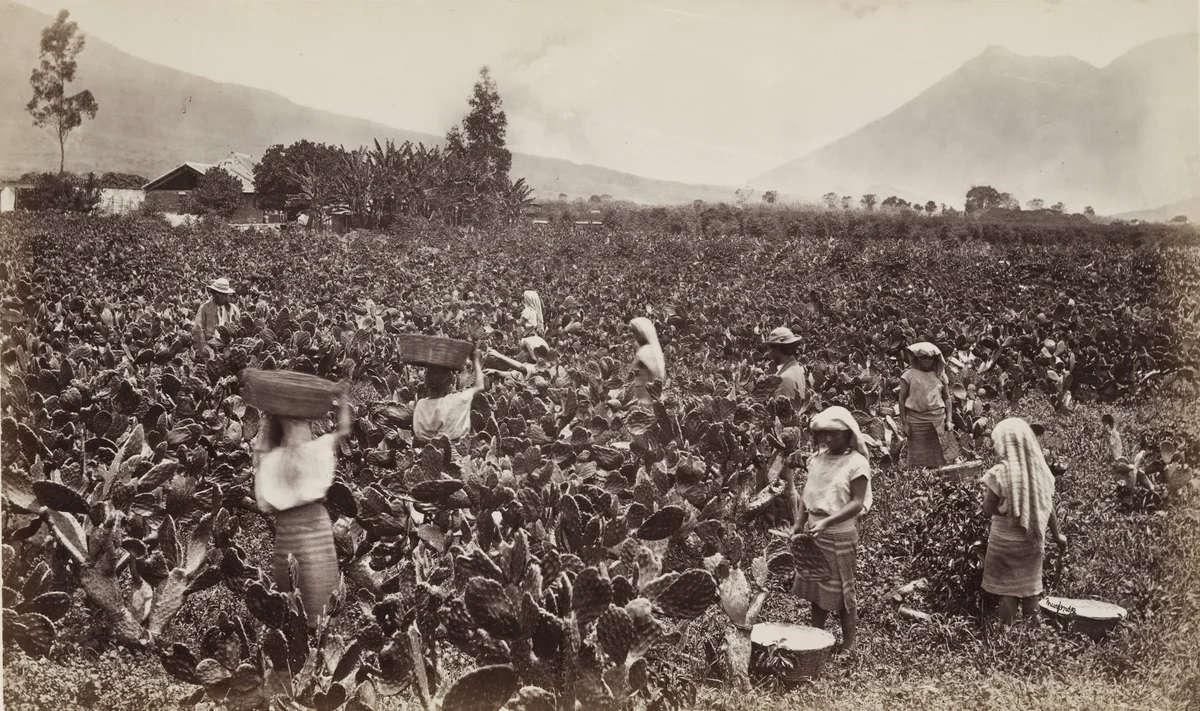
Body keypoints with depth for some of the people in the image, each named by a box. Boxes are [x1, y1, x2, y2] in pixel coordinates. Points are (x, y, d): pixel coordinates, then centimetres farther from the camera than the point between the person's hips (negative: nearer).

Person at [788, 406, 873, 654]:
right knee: (815, 589, 15)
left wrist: (826, 522, -28)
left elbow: (857, 503, -18)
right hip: (813, 531, 6)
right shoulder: (818, 458, 6)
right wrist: (799, 522, 1)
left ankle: (848, 647, 16)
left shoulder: (857, 463, -13)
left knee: (842, 592, 4)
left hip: (839, 535, -6)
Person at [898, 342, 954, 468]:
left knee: (937, 457, 0)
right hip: (916, 419, -2)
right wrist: (904, 423, -5)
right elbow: (902, 399, 1)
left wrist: (949, 420, 3)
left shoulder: (940, 376, 10)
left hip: (937, 419, 2)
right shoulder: (909, 375, 2)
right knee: (917, 457, -1)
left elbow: (947, 399, 13)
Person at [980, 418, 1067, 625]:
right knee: (1030, 587, 17)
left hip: (1005, 542, -4)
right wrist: (1056, 534, 14)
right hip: (1033, 540, 4)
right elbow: (1049, 507, 2)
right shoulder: (1040, 470, -4)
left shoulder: (999, 474, -18)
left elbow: (988, 509, -16)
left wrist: (986, 490, 0)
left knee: (1007, 591, 7)